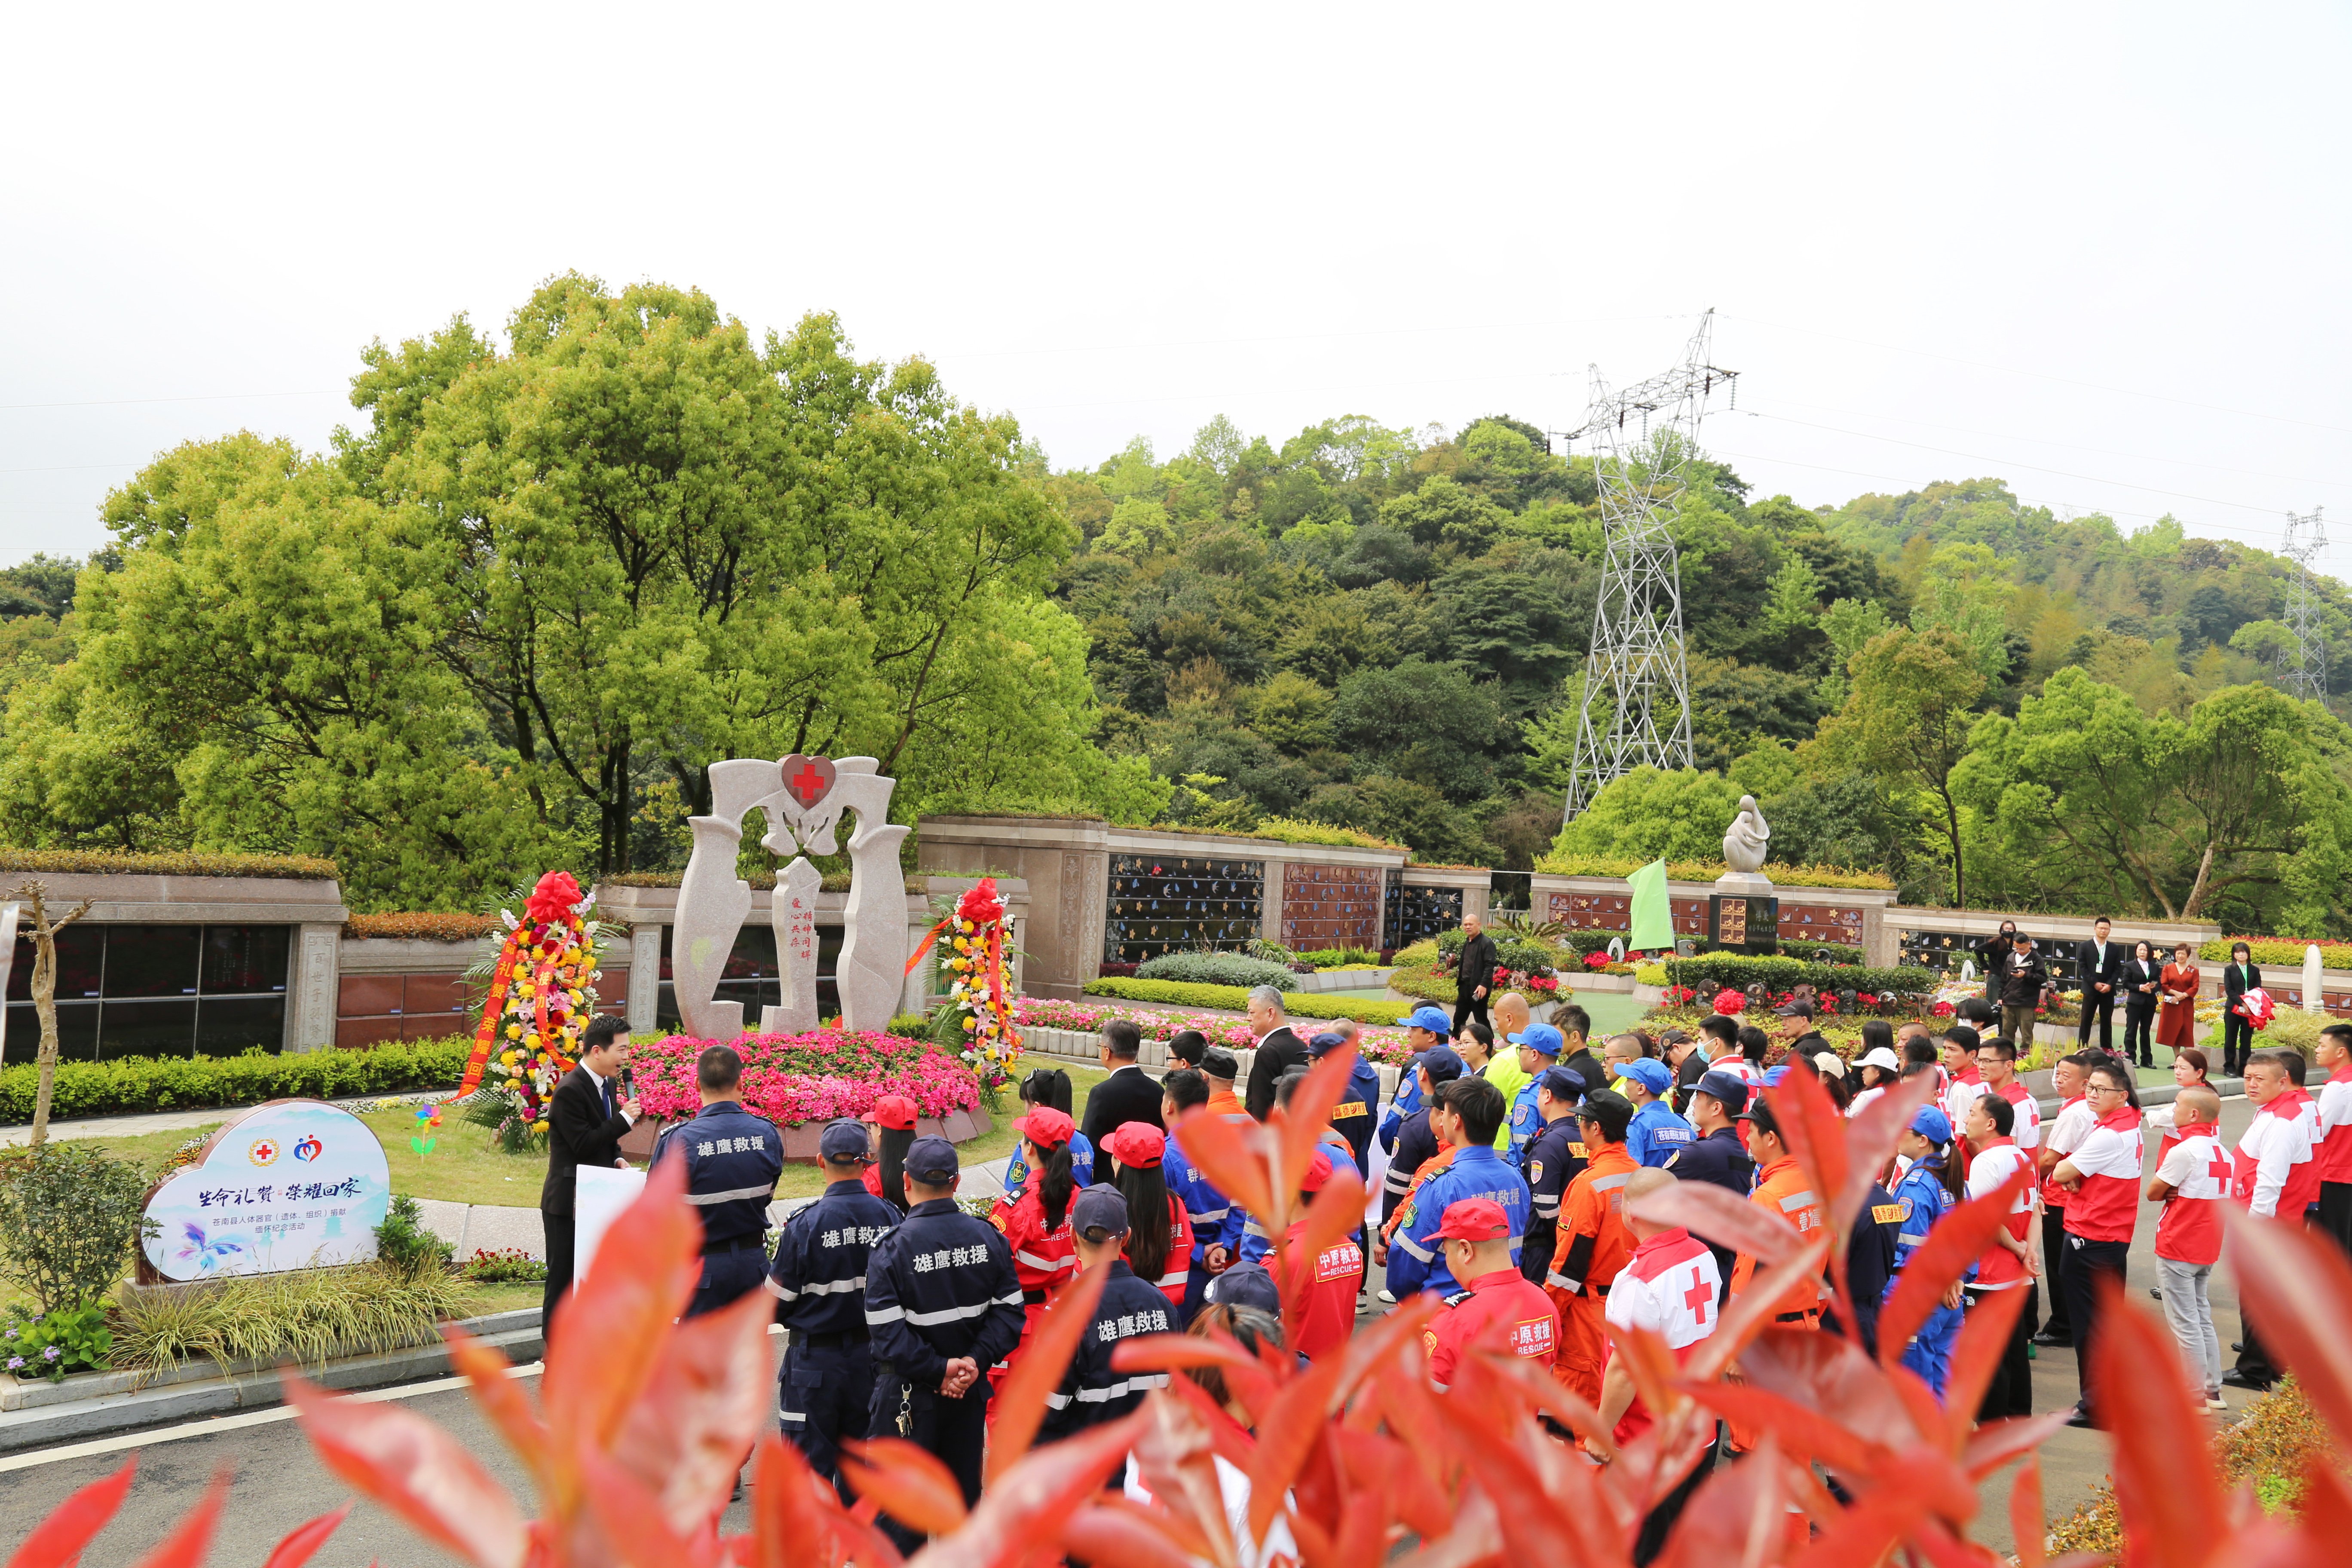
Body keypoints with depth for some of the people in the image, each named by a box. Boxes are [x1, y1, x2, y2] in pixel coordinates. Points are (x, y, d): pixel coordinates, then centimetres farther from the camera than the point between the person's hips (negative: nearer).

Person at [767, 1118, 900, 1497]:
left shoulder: (805, 1225, -20)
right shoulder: (889, 1216, -9)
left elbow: (777, 1303, -11)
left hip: (815, 1361, -4)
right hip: (871, 1354, 4)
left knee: (810, 1456, 8)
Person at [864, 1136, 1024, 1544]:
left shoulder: (892, 1249, -18)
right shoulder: (988, 1237, -5)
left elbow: (888, 1331, -20)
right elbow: (1008, 1310, -5)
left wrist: (939, 1370, -15)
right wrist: (975, 1362, -8)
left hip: (909, 1393, -4)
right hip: (971, 1388, 4)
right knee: (964, 1485, 19)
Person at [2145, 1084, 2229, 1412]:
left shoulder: (2183, 1151, -20)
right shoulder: (2222, 1152, 5)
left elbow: (2153, 1193, -14)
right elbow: (2222, 1196, 13)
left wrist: (2168, 1194, 2)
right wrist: (2182, 1194, -2)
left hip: (2177, 1249, -8)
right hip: (2207, 1249, 8)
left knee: (2185, 1323, 0)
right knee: (2202, 1317, 18)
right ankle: (2213, 1389, 25)